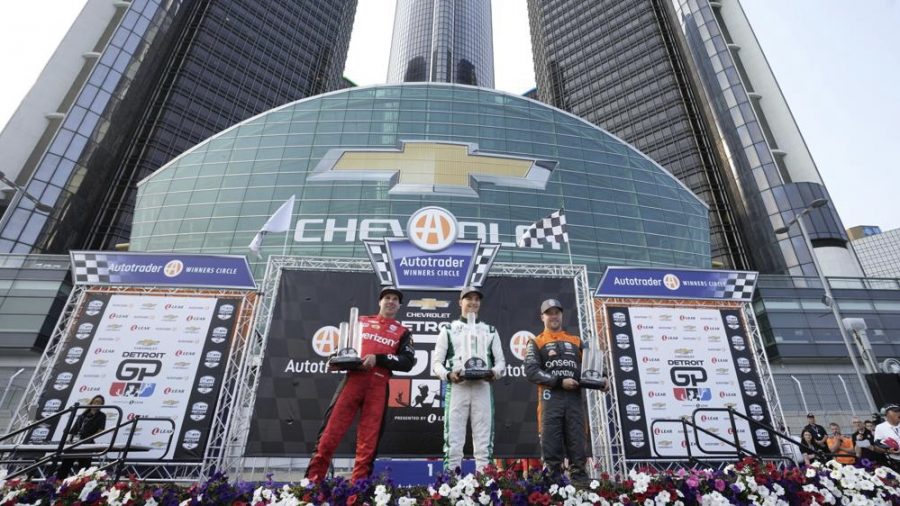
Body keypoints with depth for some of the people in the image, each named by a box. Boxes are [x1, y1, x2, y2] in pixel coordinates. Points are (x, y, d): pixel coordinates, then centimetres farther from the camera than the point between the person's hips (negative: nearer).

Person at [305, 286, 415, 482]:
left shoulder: (403, 332, 12)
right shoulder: (360, 321, 19)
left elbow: (407, 362, -1)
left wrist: (378, 358, -14)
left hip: (378, 386, 0)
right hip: (353, 379, 1)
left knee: (368, 439, 3)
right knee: (331, 431, -3)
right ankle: (313, 479, 6)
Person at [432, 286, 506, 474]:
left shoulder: (490, 331, 19)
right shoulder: (448, 329, 13)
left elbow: (501, 361, 13)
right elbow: (436, 362, 7)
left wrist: (495, 372, -10)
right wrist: (448, 375, -14)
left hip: (482, 387, 2)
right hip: (456, 387, -1)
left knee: (484, 441, 2)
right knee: (453, 441, -2)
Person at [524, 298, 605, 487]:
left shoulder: (576, 341, 20)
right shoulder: (536, 343, 8)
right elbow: (531, 371, -5)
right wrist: (560, 381, -13)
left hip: (574, 396, 3)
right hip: (551, 397, -3)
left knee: (577, 442, 4)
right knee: (551, 443, 0)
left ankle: (580, 481, 11)